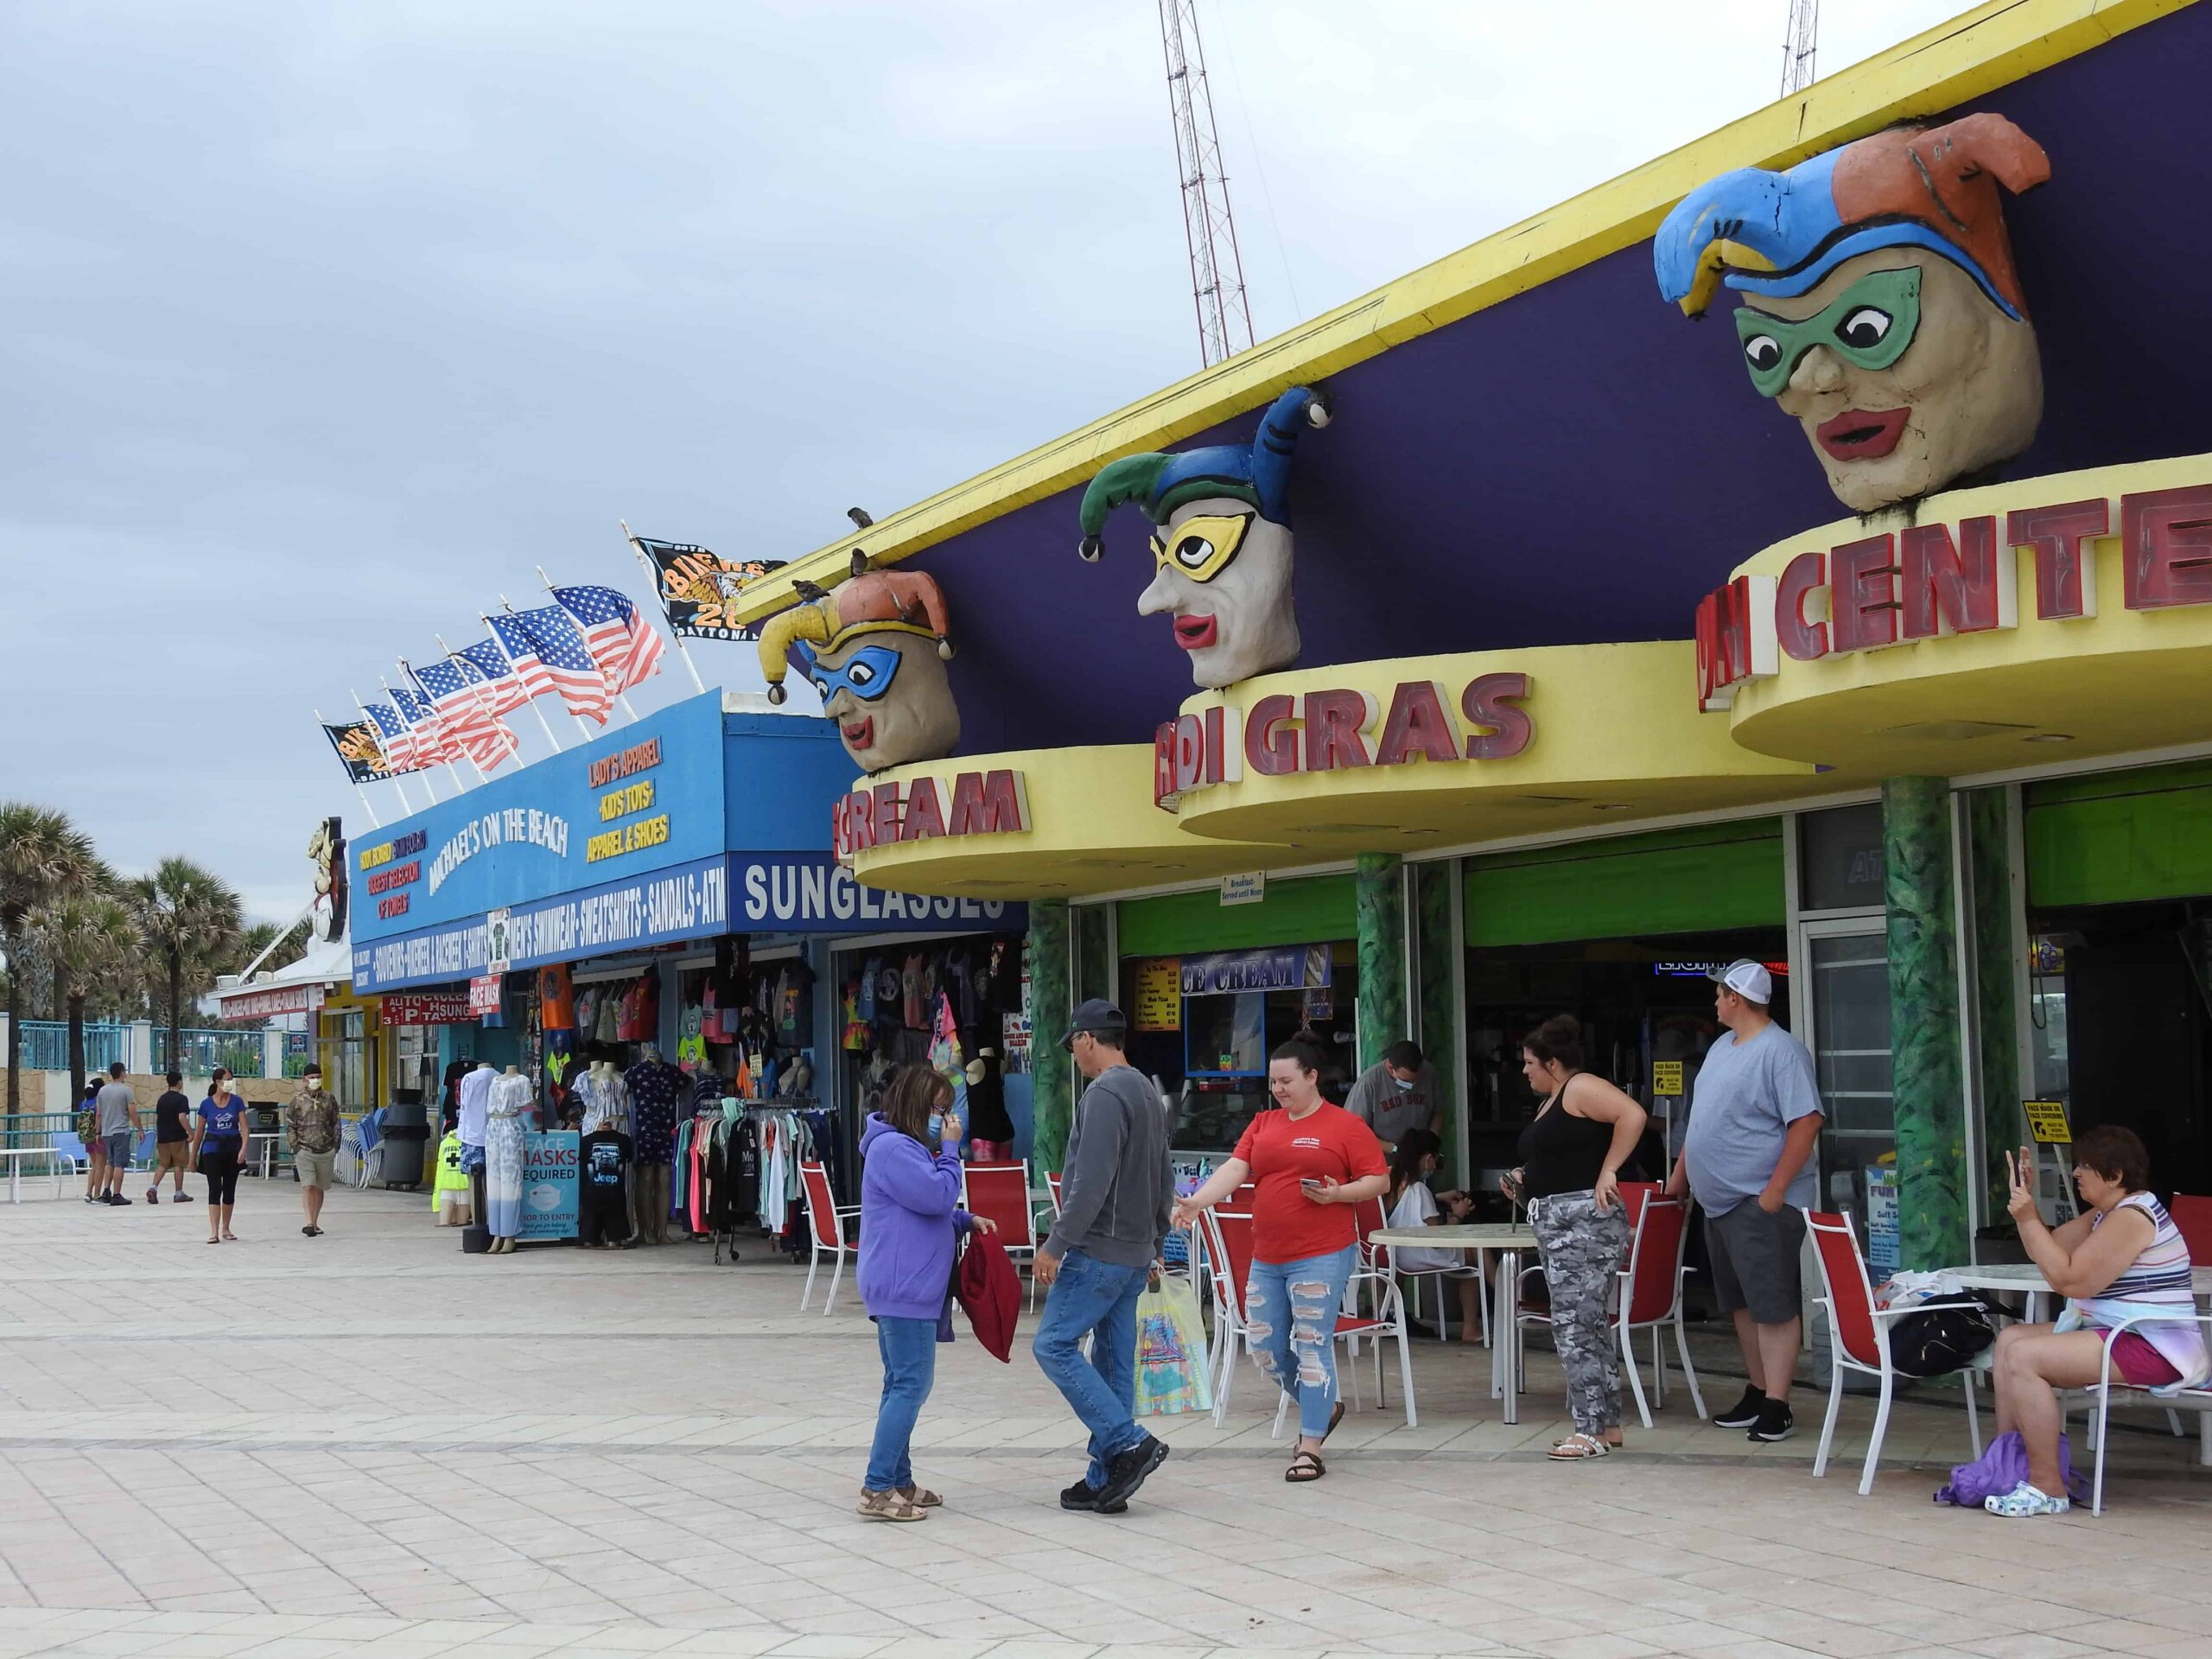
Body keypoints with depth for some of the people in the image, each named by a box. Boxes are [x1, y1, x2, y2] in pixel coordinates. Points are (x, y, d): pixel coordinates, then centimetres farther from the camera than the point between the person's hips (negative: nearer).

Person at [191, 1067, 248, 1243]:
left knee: (230, 1190, 10)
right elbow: (199, 1131, 6)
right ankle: (214, 1232, -13)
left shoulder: (237, 1102, 2)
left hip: (232, 1148, 2)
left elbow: (244, 1127, -2)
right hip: (212, 1149, -2)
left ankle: (225, 1229, 22)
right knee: (215, 1189, -9)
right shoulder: (207, 1104, -1)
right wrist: (193, 1156, 9)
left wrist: (243, 1148, -16)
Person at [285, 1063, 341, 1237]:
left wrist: (336, 1144, 5)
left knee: (319, 1188, 9)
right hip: (305, 1150, -2)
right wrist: (295, 1146, -4)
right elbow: (290, 1125, 4)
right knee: (308, 1186, -14)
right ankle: (310, 1223, -20)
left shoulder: (329, 1098, 7)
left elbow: (336, 1123, 12)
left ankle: (315, 1223, 18)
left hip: (326, 1151, 2)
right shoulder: (298, 1100, 2)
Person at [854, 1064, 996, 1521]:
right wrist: (949, 1149, -9)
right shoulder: (893, 1148, -15)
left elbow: (928, 1209, 26)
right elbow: (938, 1195, -20)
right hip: (903, 1288, -11)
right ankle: (877, 1488, -12)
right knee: (911, 1384, -11)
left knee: (902, 1383, 14)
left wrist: (966, 1220, 12)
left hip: (903, 1287, 11)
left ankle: (898, 1481, 19)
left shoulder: (905, 1147, 19)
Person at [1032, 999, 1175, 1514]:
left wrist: (1057, 1243, -18)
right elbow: (1165, 1181, 22)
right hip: (1135, 1255, 10)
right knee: (1114, 1360, 9)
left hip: (1098, 1252, -10)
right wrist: (1154, 1244, 27)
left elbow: (1092, 1181, -22)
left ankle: (1129, 1443, -10)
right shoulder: (1149, 1094, 17)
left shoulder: (1105, 1093, -15)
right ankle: (1105, 1480, 12)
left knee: (1054, 1345, -6)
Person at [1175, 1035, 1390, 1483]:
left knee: (1312, 1346, -4)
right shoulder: (1263, 1124, 12)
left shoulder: (1346, 1126, -3)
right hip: (1267, 1257, 7)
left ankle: (1310, 1449, 4)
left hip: (1321, 1256, -6)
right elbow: (1235, 1169, 1)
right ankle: (1323, 1407, 35)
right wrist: (1197, 1202, -15)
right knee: (1265, 1345, 11)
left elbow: (1379, 1179, -2)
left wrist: (1338, 1194, -19)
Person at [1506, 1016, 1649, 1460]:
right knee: (1588, 1326, 13)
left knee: (1575, 1324, -10)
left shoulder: (1580, 1089, -10)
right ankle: (1607, 1424, 19)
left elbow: (1632, 1115, -25)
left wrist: (1607, 1172, -24)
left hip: (1585, 1220, -11)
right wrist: (1526, 1178, 15)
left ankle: (1592, 1430, -7)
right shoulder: (1550, 1102, 19)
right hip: (1555, 1224, 11)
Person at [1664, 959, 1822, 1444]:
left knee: (1773, 1306, -6)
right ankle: (1756, 1392, 23)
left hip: (1761, 1203, -9)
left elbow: (1807, 1121, -19)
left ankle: (1776, 1407, -5)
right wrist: (1680, 1174, 23)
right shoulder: (1721, 1048, 16)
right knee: (1742, 1304, 14)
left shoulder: (1780, 1050, -13)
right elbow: (1701, 1118, 24)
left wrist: (1776, 1189, -22)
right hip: (1719, 1202, 9)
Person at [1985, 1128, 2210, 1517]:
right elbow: (2045, 1253, 18)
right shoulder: (2106, 1214, 16)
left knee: (2022, 1356, -23)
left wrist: (2029, 1219, -17)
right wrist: (2025, 1200, 7)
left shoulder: (2131, 1218, -17)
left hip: (2153, 1350, -11)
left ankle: (2047, 1487, -19)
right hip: (2118, 1336, 11)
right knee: (2009, 1338, 13)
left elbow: (2069, 1279, -22)